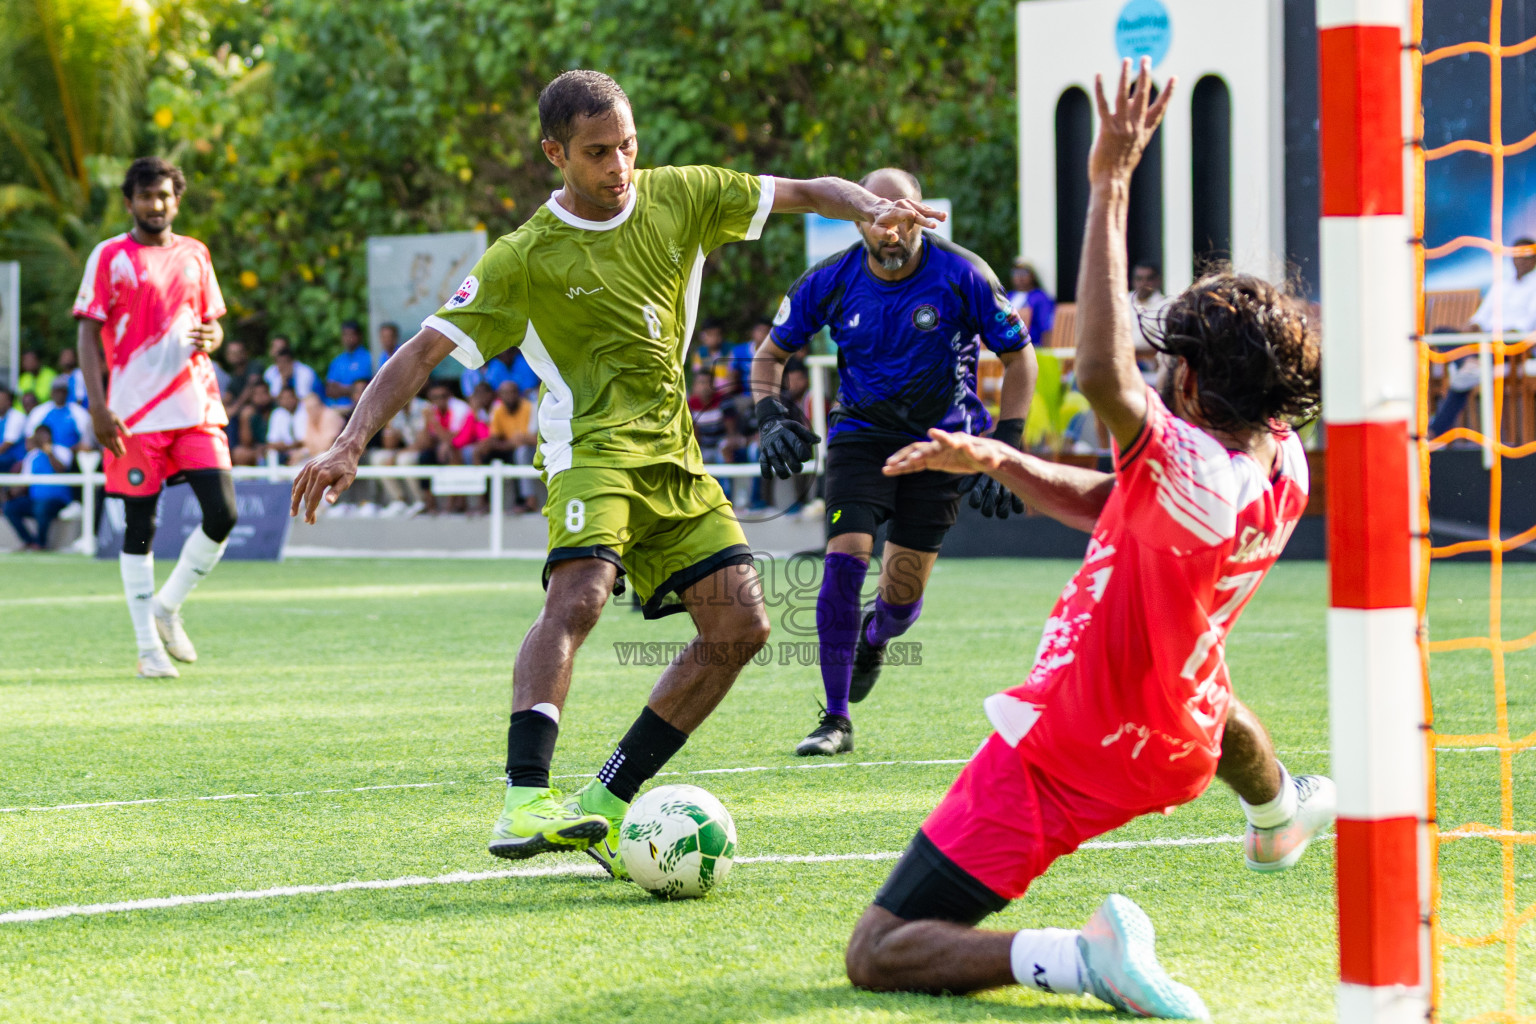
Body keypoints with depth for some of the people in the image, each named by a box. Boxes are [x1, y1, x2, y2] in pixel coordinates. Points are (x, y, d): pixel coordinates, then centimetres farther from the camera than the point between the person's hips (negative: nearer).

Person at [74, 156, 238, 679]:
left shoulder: (194, 255, 13)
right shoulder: (110, 257, 0)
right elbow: (89, 333, -3)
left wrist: (210, 336, -4)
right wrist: (98, 406, -12)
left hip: (197, 409, 4)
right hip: (135, 415, -4)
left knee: (222, 515, -7)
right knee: (139, 529, 0)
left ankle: (168, 606, 15)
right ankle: (148, 646, 8)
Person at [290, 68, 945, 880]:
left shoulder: (679, 198, 6)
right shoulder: (525, 258, -7)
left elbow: (804, 193, 10)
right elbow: (424, 350, -8)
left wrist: (872, 207, -12)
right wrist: (351, 444, -20)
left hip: (673, 453, 6)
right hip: (592, 447, -6)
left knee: (740, 628, -3)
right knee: (578, 596, -32)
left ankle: (603, 805, 1)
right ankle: (524, 799, -44)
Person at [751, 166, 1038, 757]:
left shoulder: (963, 277, -14)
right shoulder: (830, 282, -8)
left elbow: (1019, 358, -4)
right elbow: (771, 353, 7)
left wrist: (1006, 449, -10)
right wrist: (770, 417, -11)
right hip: (861, 436, 1)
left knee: (902, 597, 0)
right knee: (845, 559, -19)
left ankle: (871, 639, 40)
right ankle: (835, 719, -9)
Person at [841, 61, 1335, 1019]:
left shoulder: (1191, 471, -28)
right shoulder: (1286, 471, -3)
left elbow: (1106, 376, -47)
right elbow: (1113, 505, 10)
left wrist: (1111, 186, -43)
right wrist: (995, 460, -1)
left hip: (1058, 758, -9)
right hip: (1176, 749, 9)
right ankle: (1278, 812, 74)